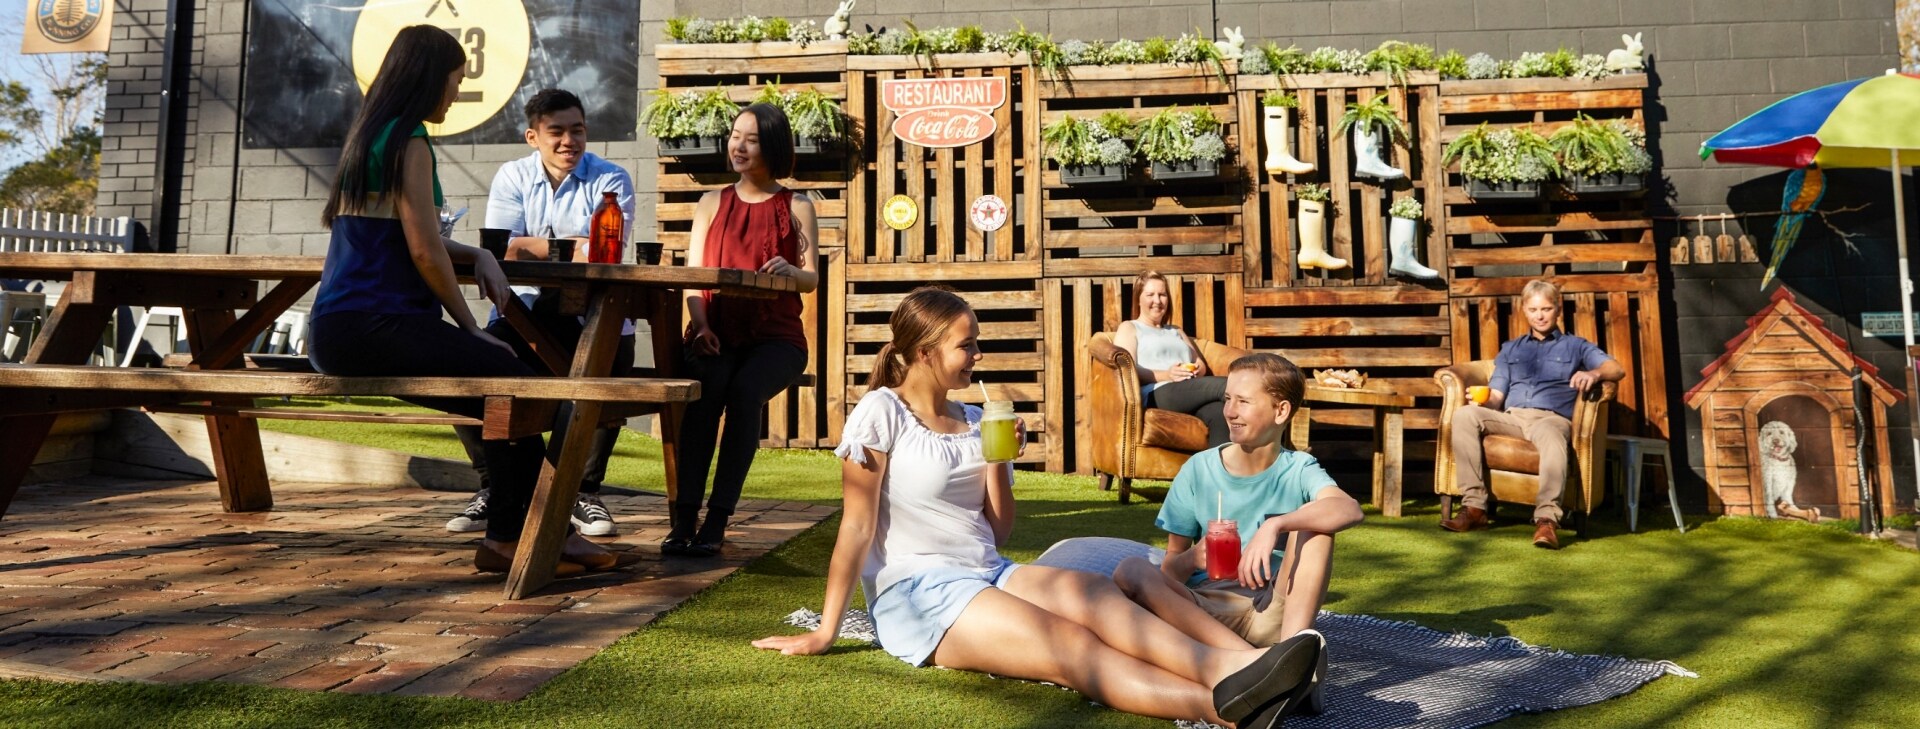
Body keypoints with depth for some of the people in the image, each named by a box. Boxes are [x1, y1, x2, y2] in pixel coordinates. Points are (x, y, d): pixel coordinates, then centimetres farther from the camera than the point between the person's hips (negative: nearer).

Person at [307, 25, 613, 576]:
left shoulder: (371, 134, 20)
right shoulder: (407, 140, -10)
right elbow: (424, 251, -16)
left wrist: (477, 256, 9)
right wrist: (470, 326, -4)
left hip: (341, 329, 10)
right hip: (370, 325, -10)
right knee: (512, 377, -15)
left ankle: (513, 534, 6)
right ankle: (510, 536, -6)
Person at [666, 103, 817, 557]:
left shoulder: (796, 207, 12)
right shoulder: (712, 204, 18)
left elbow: (812, 280, 1)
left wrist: (792, 271, -25)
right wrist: (700, 324, -14)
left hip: (775, 337, -1)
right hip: (718, 333, 1)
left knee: (745, 389, -33)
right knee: (704, 386, -32)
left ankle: (717, 522, -30)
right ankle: (682, 519, -33)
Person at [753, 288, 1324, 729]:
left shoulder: (974, 420, 12)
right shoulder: (881, 413, -7)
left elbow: (997, 534, 13)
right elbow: (856, 528, -9)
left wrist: (997, 461, -1)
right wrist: (824, 634, -8)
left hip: (986, 575, 6)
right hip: (913, 591, -6)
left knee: (1090, 592, -25)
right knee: (1068, 644, -29)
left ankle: (1225, 665, -46)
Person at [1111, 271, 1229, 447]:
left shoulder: (1176, 331, 39)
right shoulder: (1129, 328, 19)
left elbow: (1201, 364, 27)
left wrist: (1198, 370, -2)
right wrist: (1166, 375, -17)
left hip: (1193, 392, 4)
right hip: (1157, 394, -4)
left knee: (1219, 414, -37)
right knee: (1224, 385, -33)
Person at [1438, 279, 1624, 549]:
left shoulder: (1575, 346, 22)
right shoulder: (1510, 349, 30)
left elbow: (1617, 369, 5)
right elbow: (1496, 395, 19)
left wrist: (1594, 373, -20)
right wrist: (1483, 401, -7)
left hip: (1551, 418, -3)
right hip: (1510, 417, 3)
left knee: (1552, 438, -41)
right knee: (1464, 415, -29)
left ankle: (1546, 519, -49)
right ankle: (1474, 506, -30)